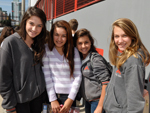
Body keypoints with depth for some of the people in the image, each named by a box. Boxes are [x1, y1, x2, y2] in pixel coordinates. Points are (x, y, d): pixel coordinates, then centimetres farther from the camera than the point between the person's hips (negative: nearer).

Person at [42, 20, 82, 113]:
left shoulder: (74, 51, -3)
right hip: (52, 94, 0)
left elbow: (78, 76, -4)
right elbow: (46, 76, -7)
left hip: (69, 96, 0)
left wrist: (70, 99, -8)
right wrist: (53, 100, -9)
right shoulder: (46, 50, -5)